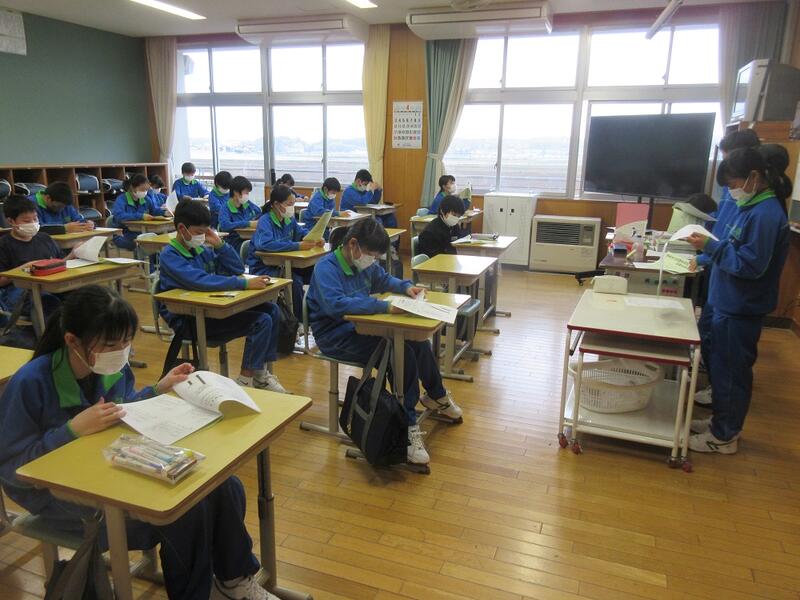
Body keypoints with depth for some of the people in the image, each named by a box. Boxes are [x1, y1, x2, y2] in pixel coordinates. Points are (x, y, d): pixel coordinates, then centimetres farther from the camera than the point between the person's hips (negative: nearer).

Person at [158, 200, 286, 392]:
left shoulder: (202, 248, 10)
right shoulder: (170, 256, -12)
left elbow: (237, 269, 12)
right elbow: (201, 281, -29)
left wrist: (219, 244, -1)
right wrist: (245, 284, -31)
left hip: (214, 308, 8)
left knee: (271, 310, -1)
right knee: (261, 321, -20)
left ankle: (262, 373, 5)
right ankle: (245, 380, -8)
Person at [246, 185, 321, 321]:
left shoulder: (289, 218, 4)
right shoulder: (265, 221, -19)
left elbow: (302, 232, 19)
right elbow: (265, 244, -37)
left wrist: (315, 239, -6)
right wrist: (297, 246, -38)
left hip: (283, 264, 8)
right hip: (264, 268, -8)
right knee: (295, 281, -31)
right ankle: (301, 321, -16)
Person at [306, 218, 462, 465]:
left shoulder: (365, 263, 4)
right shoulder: (326, 268, -21)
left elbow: (384, 280, 25)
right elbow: (336, 304, -38)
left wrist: (406, 287, 2)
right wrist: (384, 307, -42)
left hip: (362, 326, 8)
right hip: (336, 337, -8)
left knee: (417, 341, -1)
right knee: (403, 354, -24)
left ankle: (436, 396, 26)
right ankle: (408, 425, -14)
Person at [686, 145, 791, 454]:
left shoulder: (766, 214, -21)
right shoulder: (754, 206, 9)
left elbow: (751, 265, -24)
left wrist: (711, 246, -22)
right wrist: (709, 246, 3)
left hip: (741, 310, -9)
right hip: (729, 304, 9)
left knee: (732, 371, 3)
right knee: (721, 366, 20)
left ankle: (724, 436, 17)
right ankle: (720, 420, 36)